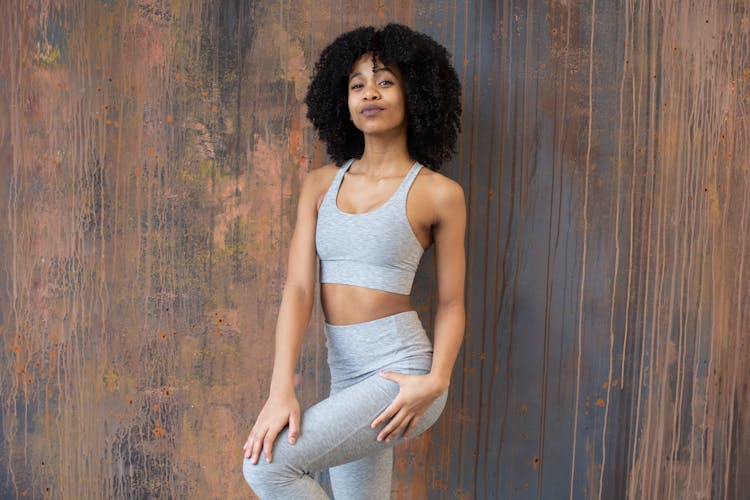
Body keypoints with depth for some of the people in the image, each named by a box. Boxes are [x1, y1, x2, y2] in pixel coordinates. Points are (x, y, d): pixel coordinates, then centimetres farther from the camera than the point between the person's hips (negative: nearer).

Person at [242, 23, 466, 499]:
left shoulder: (439, 193, -4)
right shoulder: (321, 184, 7)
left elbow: (451, 302, 1)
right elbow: (298, 287, -2)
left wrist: (436, 380, -15)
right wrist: (281, 388, -13)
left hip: (400, 371, -5)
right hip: (345, 374, 5)